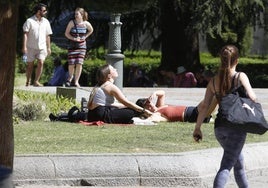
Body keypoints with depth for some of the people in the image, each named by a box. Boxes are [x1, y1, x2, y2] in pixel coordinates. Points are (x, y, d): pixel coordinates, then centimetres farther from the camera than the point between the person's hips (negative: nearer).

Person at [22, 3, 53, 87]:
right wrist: (24, 46, -16)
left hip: (42, 47, 2)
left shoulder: (46, 22, 9)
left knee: (40, 63, -13)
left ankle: (36, 81, -7)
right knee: (30, 65, 4)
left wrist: (48, 47, 9)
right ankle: (28, 82, 17)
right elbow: (25, 34, -8)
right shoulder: (29, 21, -4)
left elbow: (47, 36, 13)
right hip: (31, 47, -2)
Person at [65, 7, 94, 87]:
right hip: (72, 45, -1)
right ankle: (70, 77, 27)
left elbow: (91, 30, 18)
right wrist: (74, 38, -17)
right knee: (71, 64, -3)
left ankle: (76, 81, 4)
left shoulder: (86, 24, -3)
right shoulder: (72, 22, -7)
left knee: (79, 64, -6)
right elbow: (66, 33, -3)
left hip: (82, 45, 1)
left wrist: (85, 37, 5)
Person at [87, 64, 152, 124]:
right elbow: (126, 102, -9)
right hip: (101, 116, -10)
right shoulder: (111, 87, -10)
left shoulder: (100, 86, 19)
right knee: (133, 111, -15)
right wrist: (144, 111, -4)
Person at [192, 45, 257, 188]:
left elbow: (204, 106, 3)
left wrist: (197, 128, 8)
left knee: (238, 162, 24)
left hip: (219, 127, 5)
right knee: (226, 166, -9)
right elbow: (252, 97, -19)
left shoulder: (214, 81, 5)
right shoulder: (240, 77, -8)